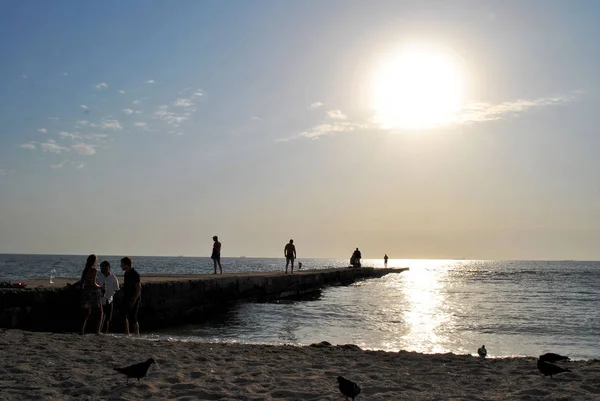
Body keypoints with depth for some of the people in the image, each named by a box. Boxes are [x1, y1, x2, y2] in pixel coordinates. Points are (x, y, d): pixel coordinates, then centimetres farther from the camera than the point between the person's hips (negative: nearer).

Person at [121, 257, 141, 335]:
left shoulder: (135, 274, -17)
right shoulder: (126, 273, 9)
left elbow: (139, 289, -19)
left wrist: (134, 301, -22)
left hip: (134, 299, -9)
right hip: (126, 299, 9)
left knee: (133, 319, -5)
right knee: (123, 316, 8)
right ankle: (127, 334, 16)